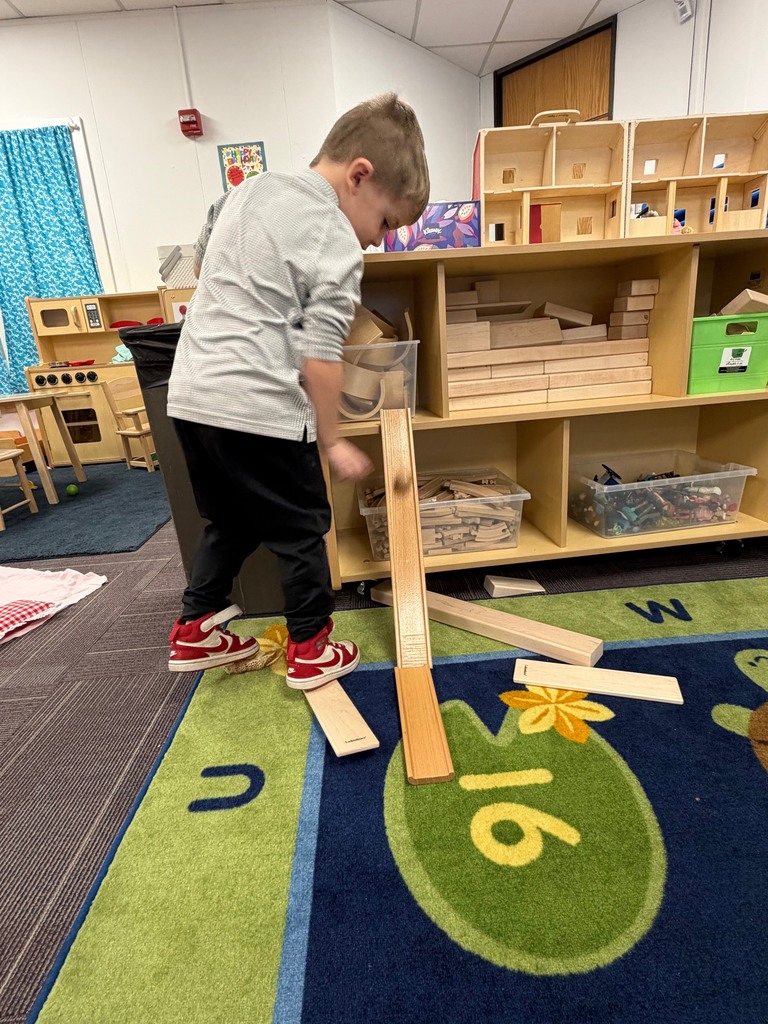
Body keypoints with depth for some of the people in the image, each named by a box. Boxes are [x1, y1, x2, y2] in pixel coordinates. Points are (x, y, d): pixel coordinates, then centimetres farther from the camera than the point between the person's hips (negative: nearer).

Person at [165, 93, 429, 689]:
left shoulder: (251, 191, 17)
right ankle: (312, 650, 23)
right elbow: (320, 355, -12)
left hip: (190, 393, 8)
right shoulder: (337, 244, -7)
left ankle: (195, 631, 34)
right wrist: (332, 441, -4)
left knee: (230, 521, 23)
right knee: (301, 529, 9)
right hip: (258, 408, -8)